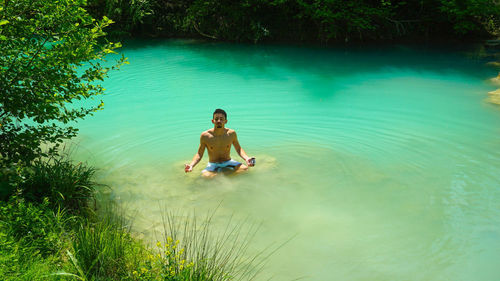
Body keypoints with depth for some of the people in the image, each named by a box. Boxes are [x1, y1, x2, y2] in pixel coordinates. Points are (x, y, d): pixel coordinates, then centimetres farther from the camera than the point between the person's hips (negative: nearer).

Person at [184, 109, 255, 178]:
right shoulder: (205, 136, -10)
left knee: (244, 169, -26)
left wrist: (246, 158, -11)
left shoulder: (231, 133, -5)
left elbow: (238, 149, 8)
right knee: (206, 176, -34)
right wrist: (191, 165, -22)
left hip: (228, 162, 2)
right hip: (213, 164, -1)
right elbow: (199, 154, -3)